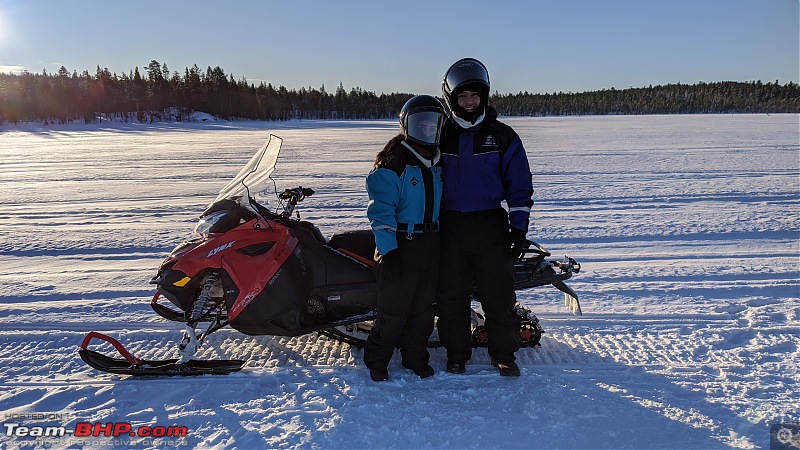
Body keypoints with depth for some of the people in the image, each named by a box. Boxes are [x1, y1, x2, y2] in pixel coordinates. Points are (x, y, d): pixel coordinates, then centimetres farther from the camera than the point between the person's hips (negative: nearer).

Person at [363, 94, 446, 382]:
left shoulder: (437, 165, 11)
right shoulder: (391, 164, -12)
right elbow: (381, 211, -17)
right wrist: (388, 251, -24)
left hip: (431, 246, 7)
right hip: (400, 246, -7)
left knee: (423, 309, 14)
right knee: (394, 309, 0)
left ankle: (416, 357, 29)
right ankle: (376, 360, 18)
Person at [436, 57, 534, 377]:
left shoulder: (502, 136, 2)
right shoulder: (440, 136, 6)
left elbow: (520, 185, 2)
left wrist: (519, 227, -6)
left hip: (491, 227, -1)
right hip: (449, 227, 2)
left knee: (499, 296, 3)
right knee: (451, 296, 7)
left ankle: (504, 355, 18)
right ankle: (456, 354, 21)